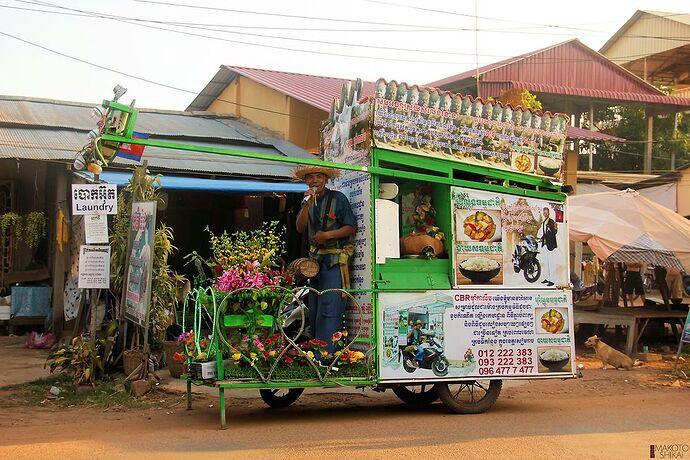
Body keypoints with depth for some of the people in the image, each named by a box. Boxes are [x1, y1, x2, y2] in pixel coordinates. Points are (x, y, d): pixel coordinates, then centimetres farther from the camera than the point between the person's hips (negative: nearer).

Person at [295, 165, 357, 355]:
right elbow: (300, 228, 0)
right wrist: (307, 205, -12)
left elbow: (352, 228, -6)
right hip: (315, 258, 7)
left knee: (329, 309, -13)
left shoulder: (338, 198, -5)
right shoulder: (308, 201, 12)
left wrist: (328, 235, -16)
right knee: (313, 309, 11)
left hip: (334, 260, -7)